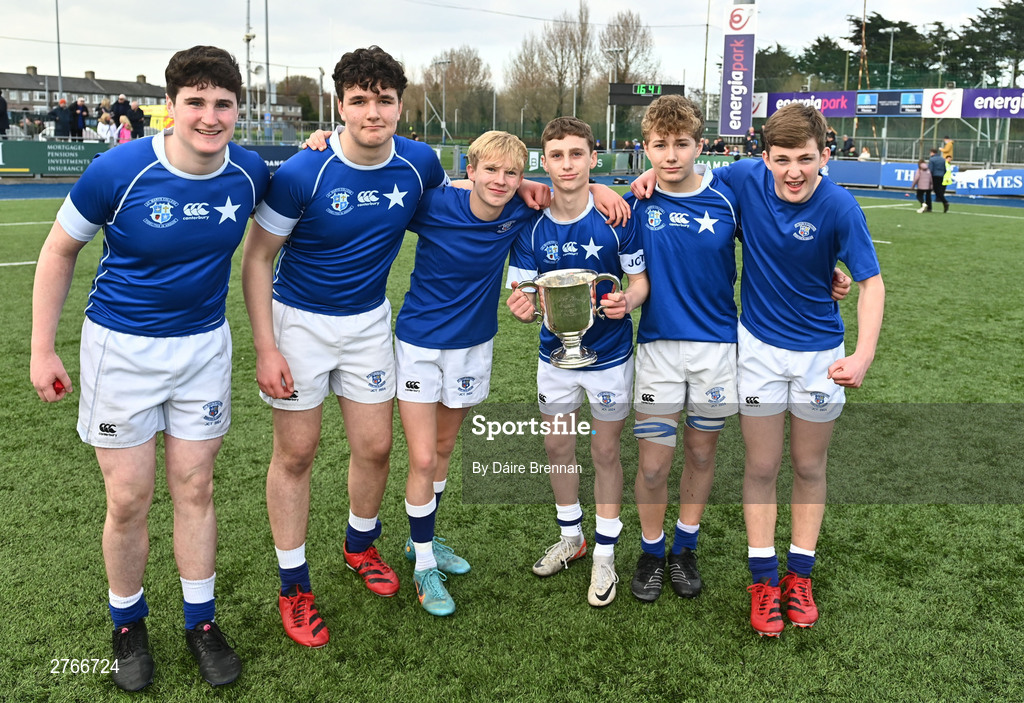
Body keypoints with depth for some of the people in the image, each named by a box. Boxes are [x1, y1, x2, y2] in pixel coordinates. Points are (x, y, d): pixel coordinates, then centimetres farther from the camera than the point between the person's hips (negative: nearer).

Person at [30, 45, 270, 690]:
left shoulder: (250, 172, -8)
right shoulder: (119, 170, -18)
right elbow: (60, 251, -4)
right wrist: (42, 350, -3)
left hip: (204, 344, 3)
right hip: (121, 346, -2)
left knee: (195, 490, 9)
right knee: (129, 499, 4)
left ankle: (201, 621, 26)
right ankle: (128, 623, 27)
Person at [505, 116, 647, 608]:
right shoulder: (532, 227, -9)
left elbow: (642, 279, -8)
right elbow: (525, 299, -5)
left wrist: (628, 301, -30)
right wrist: (522, 307, -28)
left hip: (609, 355, -3)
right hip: (555, 355, 3)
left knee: (605, 453, 8)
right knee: (557, 447, 15)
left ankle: (605, 554, 26)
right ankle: (570, 536, 38)